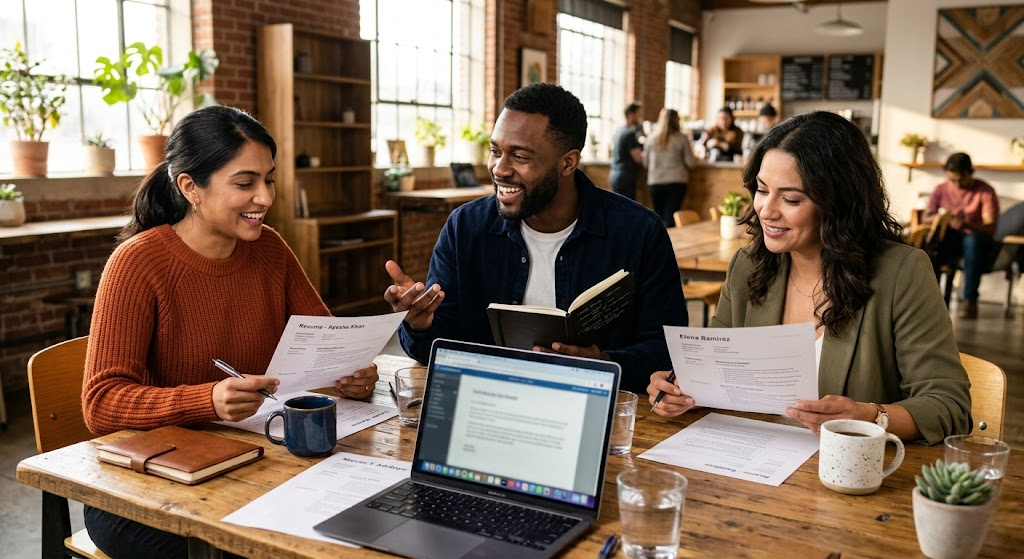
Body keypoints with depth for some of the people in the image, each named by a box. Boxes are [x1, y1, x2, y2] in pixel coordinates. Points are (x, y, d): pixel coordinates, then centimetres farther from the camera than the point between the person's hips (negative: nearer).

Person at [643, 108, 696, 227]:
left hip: (655, 182, 3)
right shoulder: (681, 138, -4)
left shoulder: (651, 138, 3)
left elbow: (645, 163, 10)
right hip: (676, 182, -2)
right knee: (670, 218, -4)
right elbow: (690, 163, -2)